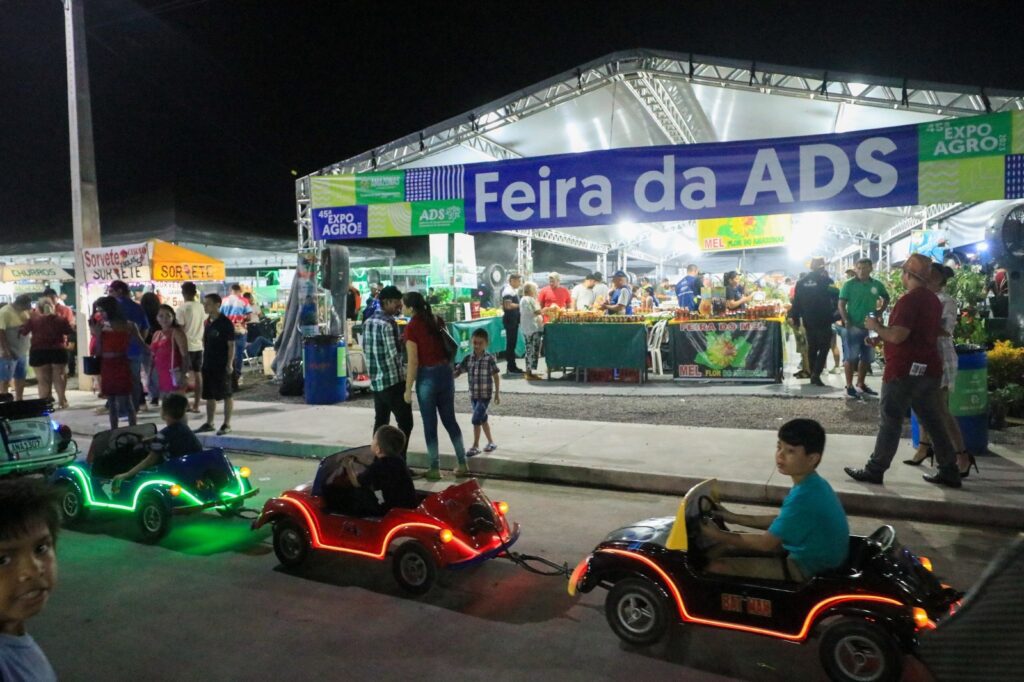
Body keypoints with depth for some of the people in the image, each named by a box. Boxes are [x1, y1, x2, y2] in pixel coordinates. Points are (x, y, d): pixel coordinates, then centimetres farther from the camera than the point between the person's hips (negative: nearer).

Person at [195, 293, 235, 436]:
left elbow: (231, 345, -13)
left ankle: (227, 424, 8)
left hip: (222, 365, -8)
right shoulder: (208, 322, 10)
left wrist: (230, 364, -17)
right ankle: (209, 423, 23)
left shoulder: (225, 323, -12)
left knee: (226, 395, 1)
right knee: (209, 395, 13)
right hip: (208, 364, 8)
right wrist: (204, 360, 14)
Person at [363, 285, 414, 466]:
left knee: (380, 423, 15)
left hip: (376, 380, 9)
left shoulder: (368, 322, 11)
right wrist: (402, 341, 1)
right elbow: (395, 354, -18)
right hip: (393, 380, -9)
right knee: (405, 423, -3)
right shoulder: (388, 323, -15)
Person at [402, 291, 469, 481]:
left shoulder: (411, 328, -12)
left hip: (427, 376, -6)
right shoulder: (437, 320, 5)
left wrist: (408, 388, -9)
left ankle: (435, 469, 13)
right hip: (445, 372, 6)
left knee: (430, 424, 6)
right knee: (450, 419, 15)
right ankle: (462, 464, 18)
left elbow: (413, 362, -14)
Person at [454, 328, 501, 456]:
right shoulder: (468, 358, 1)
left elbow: (496, 376, -3)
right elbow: (457, 372, 3)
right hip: (473, 395, 5)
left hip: (485, 395, -5)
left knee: (476, 420, -9)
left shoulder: (490, 359, -10)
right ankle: (491, 443, 31)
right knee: (483, 419, 16)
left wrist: (497, 393, -1)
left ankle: (475, 446, 4)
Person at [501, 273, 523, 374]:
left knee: (512, 343, 12)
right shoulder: (508, 291, -15)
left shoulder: (514, 290, 17)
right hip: (510, 320, -10)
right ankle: (511, 367, -1)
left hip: (514, 320, 10)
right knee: (511, 344, -5)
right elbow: (508, 305, -26)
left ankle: (511, 366, 18)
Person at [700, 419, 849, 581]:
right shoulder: (812, 484, 1)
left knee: (716, 567, -11)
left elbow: (766, 543, -22)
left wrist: (719, 535, -12)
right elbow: (781, 521, 15)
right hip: (809, 554, 10)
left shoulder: (803, 496, -30)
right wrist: (736, 518, 13)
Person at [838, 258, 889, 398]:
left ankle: (861, 384, 26)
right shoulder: (849, 284, -7)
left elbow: (886, 298, 21)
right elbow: (841, 304, -9)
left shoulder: (877, 285, 4)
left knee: (867, 358, 12)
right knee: (851, 357, -1)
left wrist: (879, 312, 7)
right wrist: (846, 321, -18)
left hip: (870, 326, 5)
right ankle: (849, 386, 6)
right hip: (852, 327, -5)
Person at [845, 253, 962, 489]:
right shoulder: (933, 300, 13)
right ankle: (949, 472, 18)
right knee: (933, 422, 13)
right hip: (928, 369, 9)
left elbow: (897, 336, -23)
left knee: (890, 422, -3)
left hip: (905, 370, -9)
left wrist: (876, 327, -6)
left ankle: (874, 471, 3)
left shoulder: (909, 300, -16)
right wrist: (883, 333, 22)